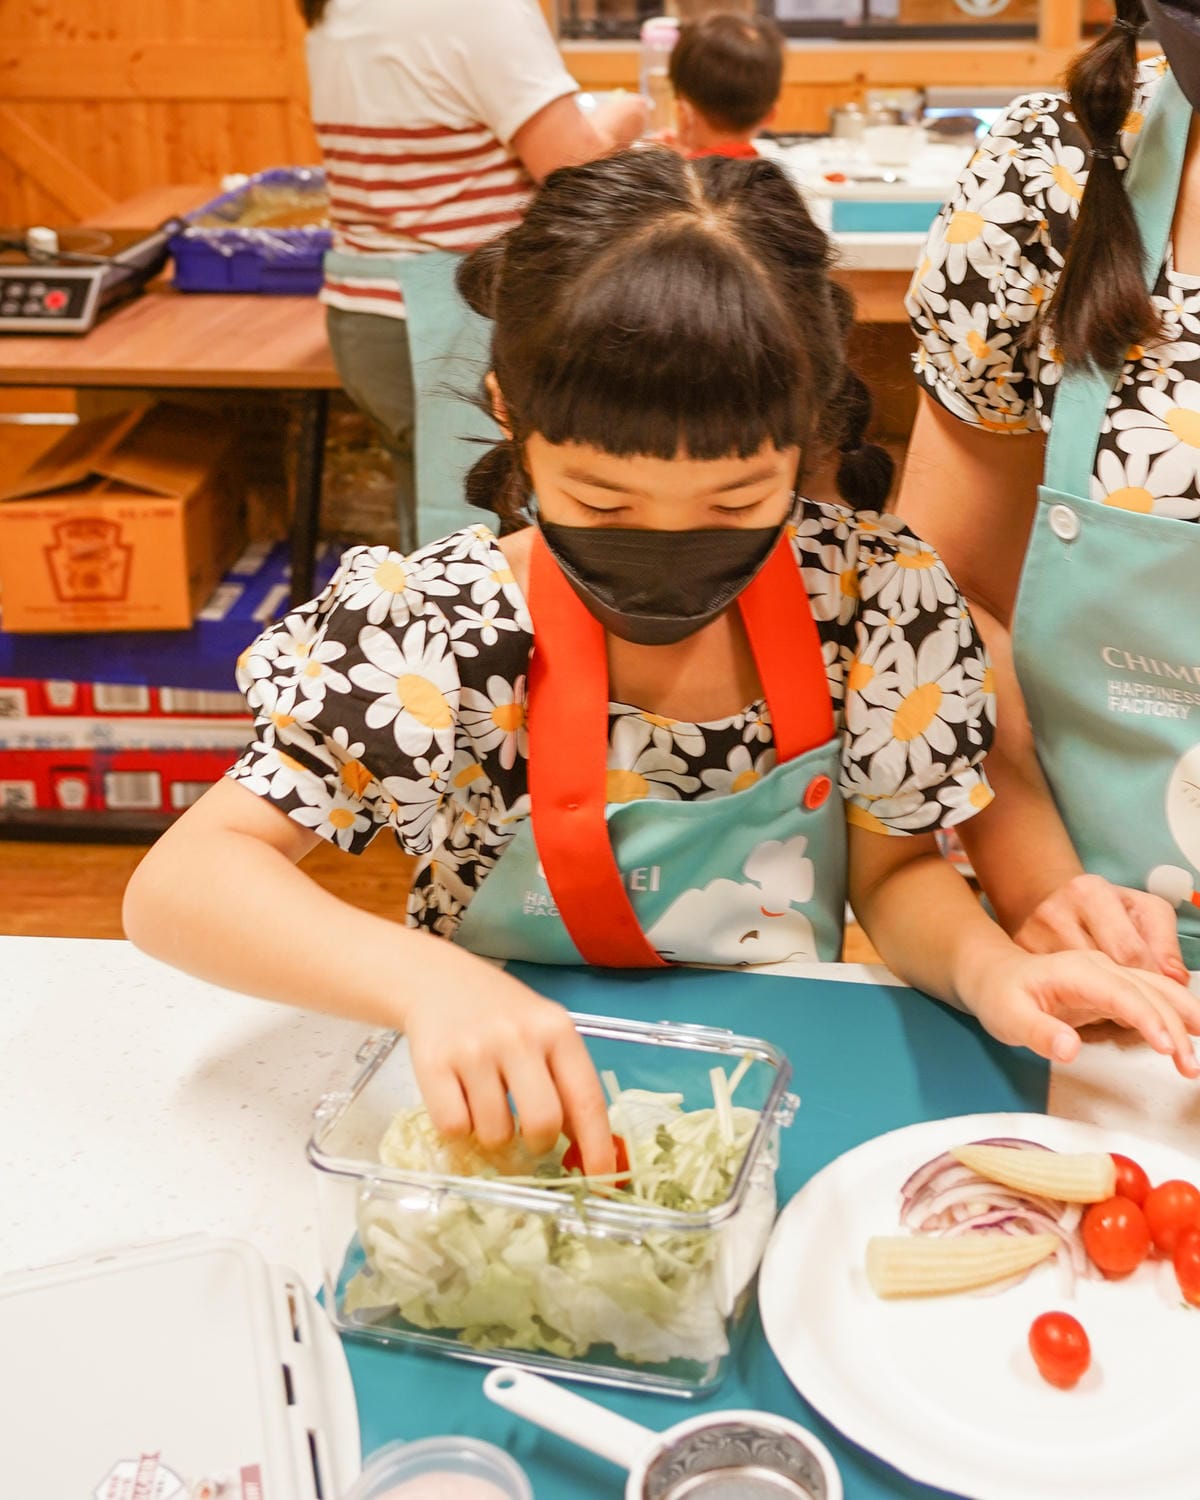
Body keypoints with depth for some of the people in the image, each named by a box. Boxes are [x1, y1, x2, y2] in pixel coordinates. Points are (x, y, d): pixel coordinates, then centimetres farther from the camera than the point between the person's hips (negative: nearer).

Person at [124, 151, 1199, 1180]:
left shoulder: (875, 592, -12)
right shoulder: (430, 631, -18)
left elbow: (893, 869, 1)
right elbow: (178, 885, -20)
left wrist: (986, 967, -21)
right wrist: (423, 979, -36)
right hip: (509, 1119, -1)